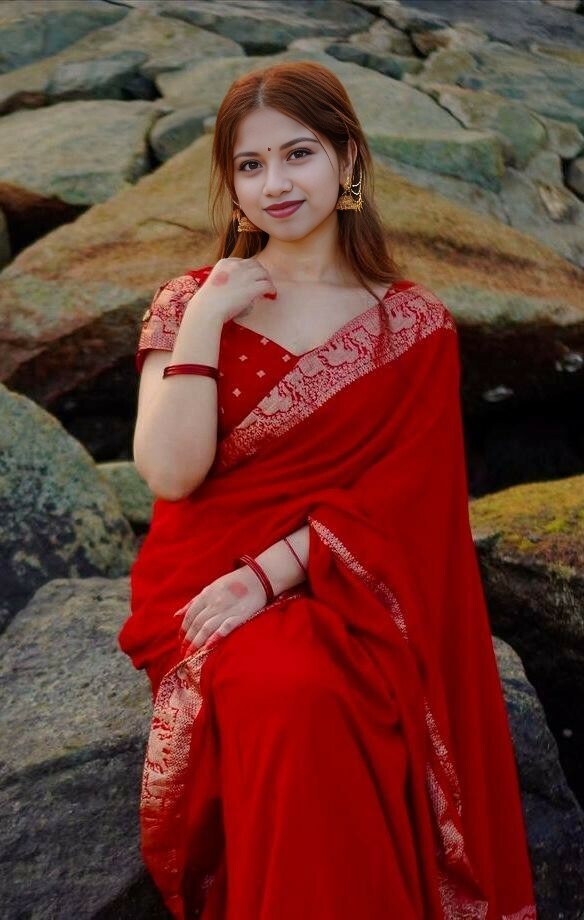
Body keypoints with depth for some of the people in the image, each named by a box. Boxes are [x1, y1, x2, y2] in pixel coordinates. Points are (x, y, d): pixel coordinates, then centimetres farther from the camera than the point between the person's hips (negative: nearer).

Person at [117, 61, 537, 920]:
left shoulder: (415, 326, 2)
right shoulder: (191, 300, 5)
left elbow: (394, 501, -4)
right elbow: (172, 474, -8)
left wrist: (267, 578, -16)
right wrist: (204, 320, -12)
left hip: (343, 583, 0)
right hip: (205, 579, 1)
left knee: (320, 700, -31)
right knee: (286, 697, -30)